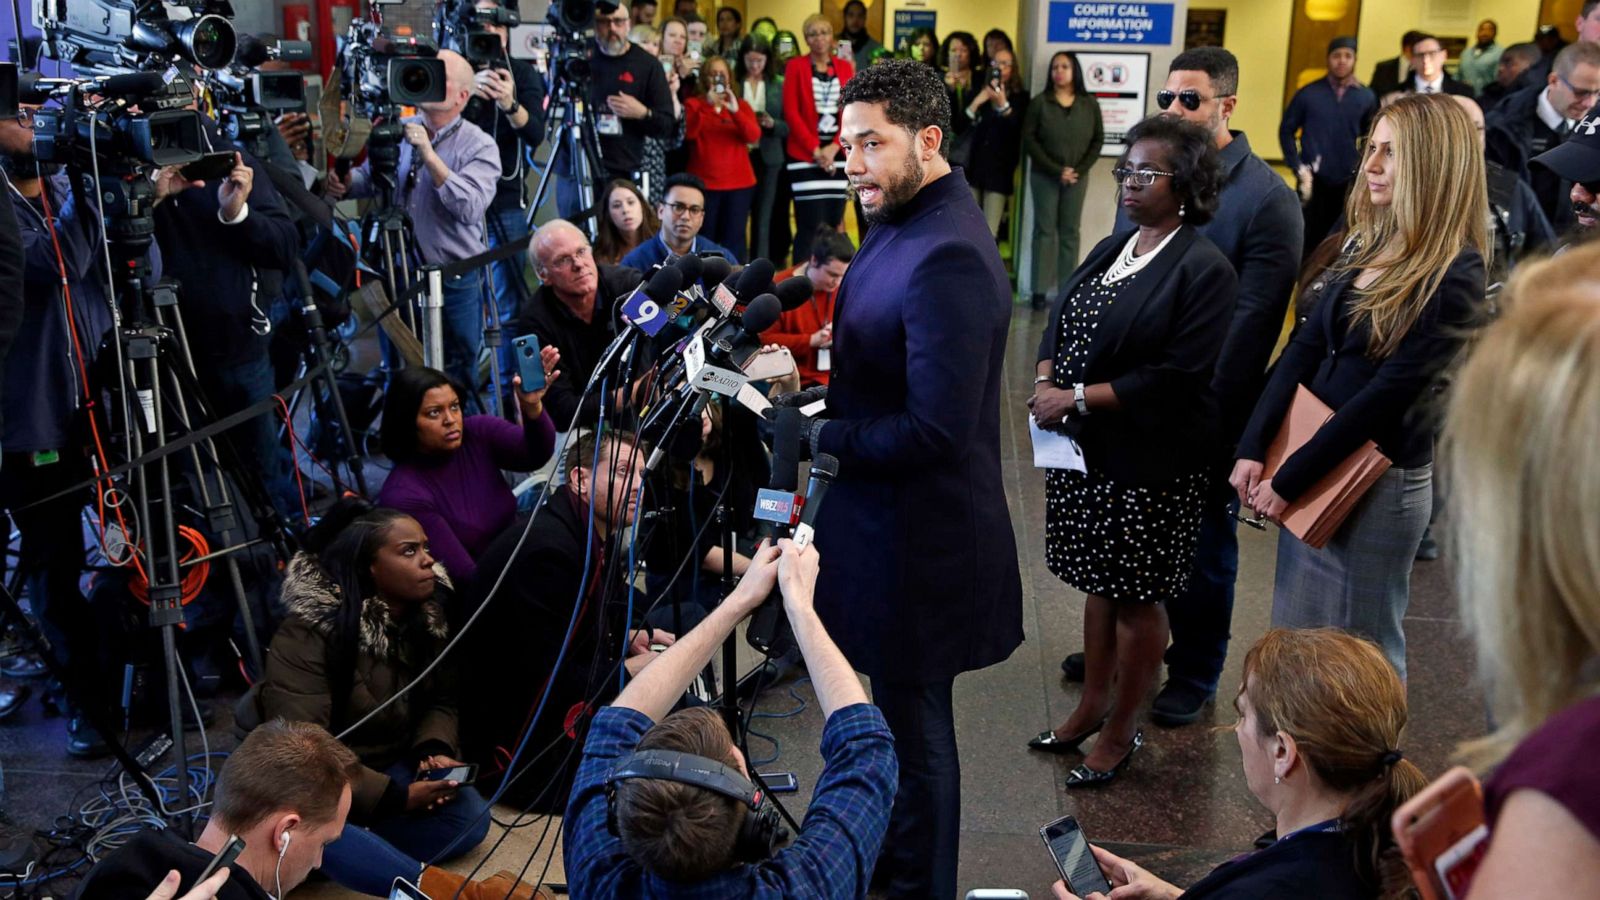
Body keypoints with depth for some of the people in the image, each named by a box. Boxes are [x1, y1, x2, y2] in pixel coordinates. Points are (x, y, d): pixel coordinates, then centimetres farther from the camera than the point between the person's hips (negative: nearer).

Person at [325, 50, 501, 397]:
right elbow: (369, 178, 14)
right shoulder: (400, 131, 5)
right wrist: (345, 183, -9)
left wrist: (430, 155, -27)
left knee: (458, 384, 6)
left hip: (456, 280, -5)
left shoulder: (480, 146, -11)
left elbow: (471, 208, -26)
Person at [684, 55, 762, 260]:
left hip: (739, 183, 2)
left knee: (734, 239, -3)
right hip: (704, 183, -1)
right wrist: (707, 106, -23)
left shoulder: (741, 105, 11)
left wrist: (736, 111, -20)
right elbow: (688, 133, -13)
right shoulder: (694, 104, 6)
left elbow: (754, 136, -6)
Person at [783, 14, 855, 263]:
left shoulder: (845, 67, 11)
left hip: (837, 153, 4)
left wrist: (834, 147, -9)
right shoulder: (796, 66, 2)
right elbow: (791, 113, -5)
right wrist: (815, 149, -12)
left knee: (833, 224, 4)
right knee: (810, 225, -10)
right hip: (805, 154, -3)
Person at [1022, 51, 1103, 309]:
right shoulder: (1040, 102, -1)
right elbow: (1029, 140, -6)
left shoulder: (1090, 103, 4)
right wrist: (1056, 170, -12)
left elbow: (1098, 140, 4)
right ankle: (1040, 289, 3)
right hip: (1044, 177, -2)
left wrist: (1079, 170, -8)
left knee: (1070, 233, 4)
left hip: (1077, 178, 2)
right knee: (1044, 231, 0)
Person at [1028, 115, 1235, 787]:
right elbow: (1059, 322, 11)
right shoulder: (1110, 250, 10)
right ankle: (1092, 705, 34)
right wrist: (1045, 383, -9)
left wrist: (1078, 398, -20)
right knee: (1099, 581, 18)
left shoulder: (1204, 270, -14)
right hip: (1086, 452, 7)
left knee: (1138, 597, 6)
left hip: (1150, 463, -7)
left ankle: (1121, 731, 22)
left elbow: (1176, 374, -21)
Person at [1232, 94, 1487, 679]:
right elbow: (1304, 350, 2)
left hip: (1379, 481, -7)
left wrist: (1290, 480, -17)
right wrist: (1253, 449, -8)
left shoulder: (1454, 276, -17)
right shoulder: (1363, 244, 6)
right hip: (1312, 468, 7)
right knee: (1295, 633, 18)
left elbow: (1389, 392, -19)